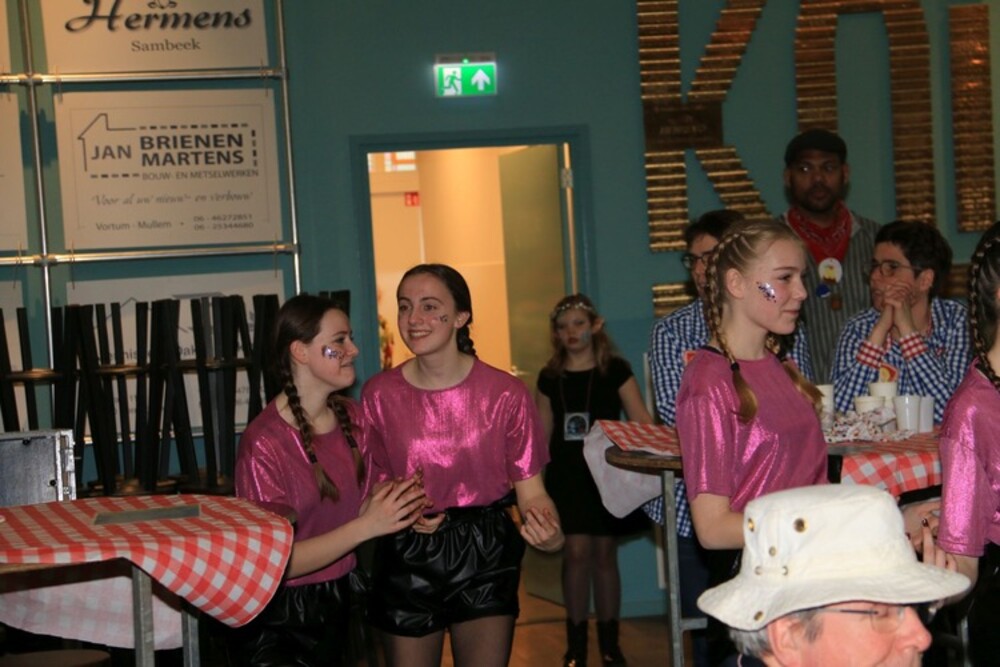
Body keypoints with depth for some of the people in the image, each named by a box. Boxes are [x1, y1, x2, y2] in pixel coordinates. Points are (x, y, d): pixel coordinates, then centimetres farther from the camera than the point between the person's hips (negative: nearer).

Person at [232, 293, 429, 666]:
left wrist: (401, 506, -11)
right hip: (278, 620, -6)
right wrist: (367, 526, -27)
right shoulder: (264, 442, -20)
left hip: (339, 604, 6)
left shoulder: (351, 417, -1)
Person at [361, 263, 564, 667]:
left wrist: (548, 531, -27)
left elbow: (530, 490, -6)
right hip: (406, 558, 1)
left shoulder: (505, 394, -8)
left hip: (484, 556, -1)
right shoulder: (378, 395, -5)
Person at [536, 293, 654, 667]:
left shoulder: (615, 370, 0)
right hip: (567, 474, 1)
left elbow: (642, 421, -3)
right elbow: (543, 433, 12)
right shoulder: (550, 377, 8)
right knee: (576, 551, -5)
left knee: (604, 553, 4)